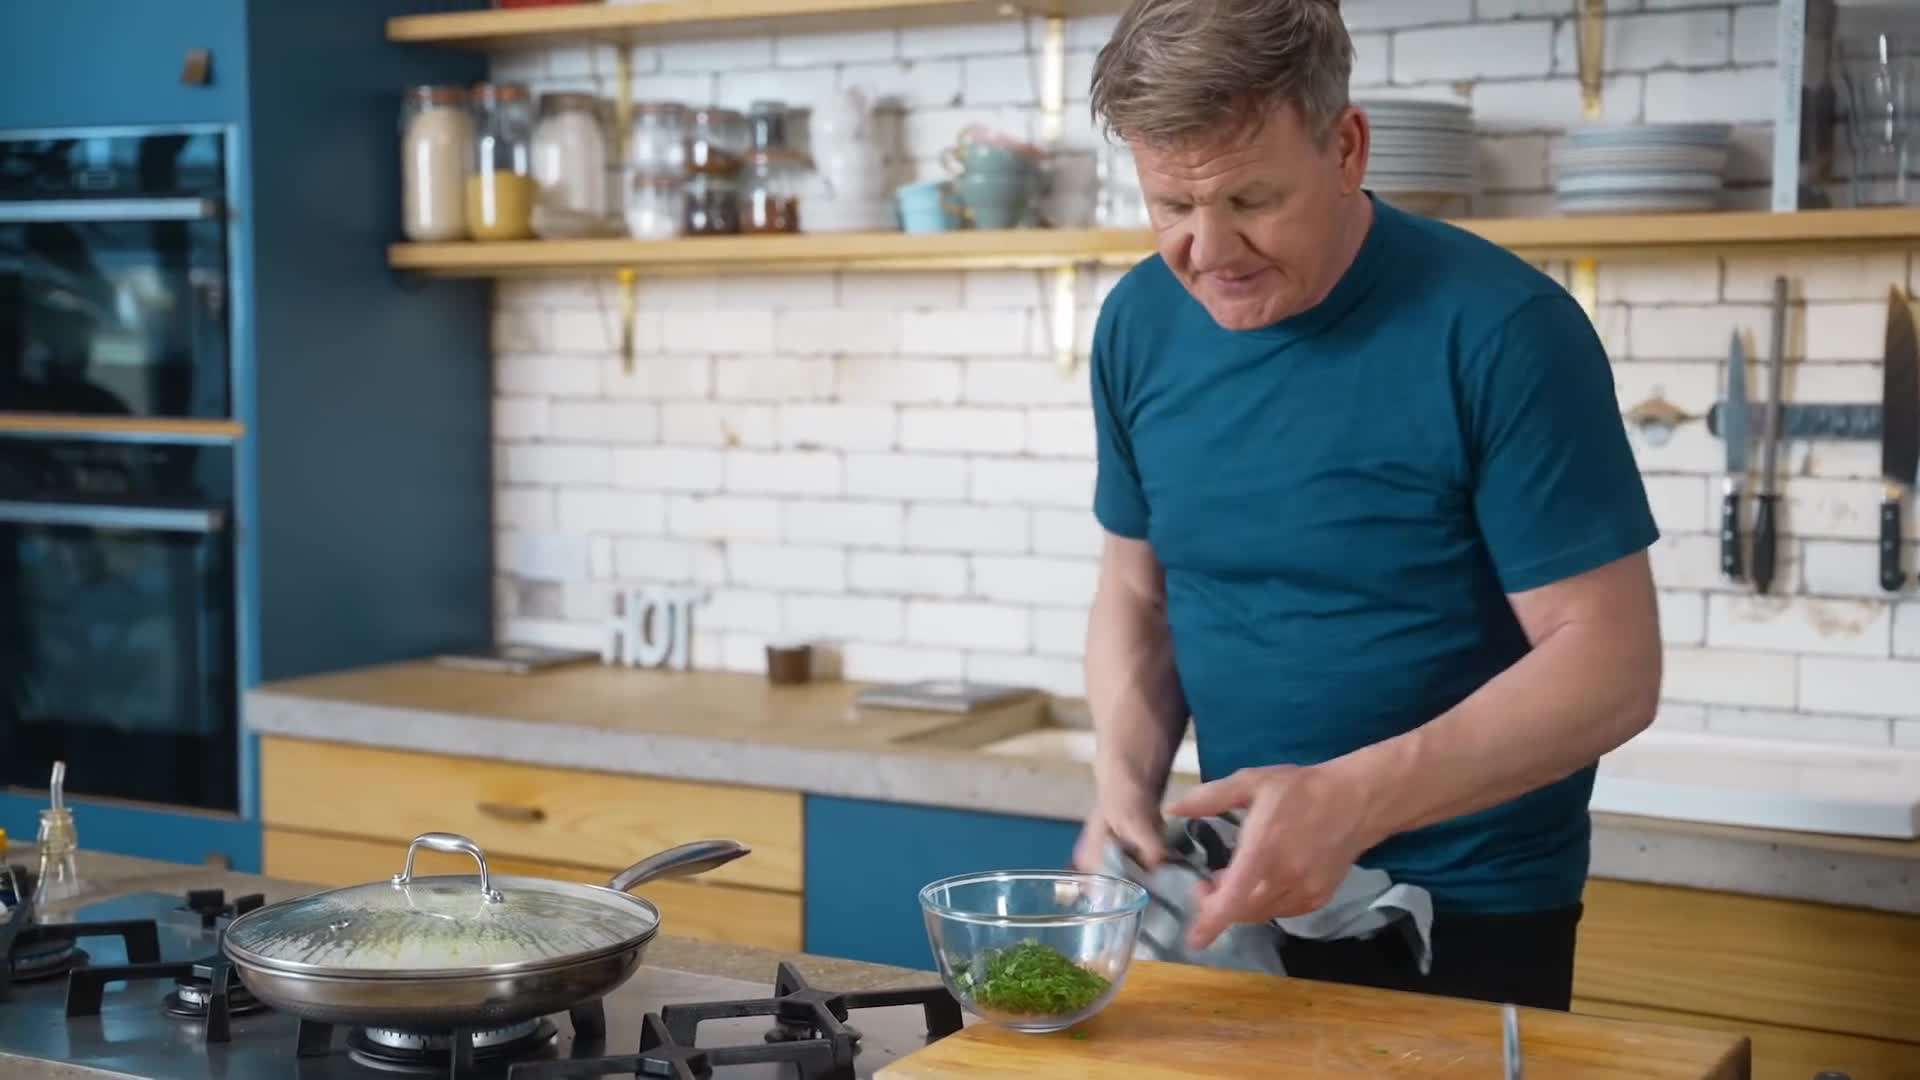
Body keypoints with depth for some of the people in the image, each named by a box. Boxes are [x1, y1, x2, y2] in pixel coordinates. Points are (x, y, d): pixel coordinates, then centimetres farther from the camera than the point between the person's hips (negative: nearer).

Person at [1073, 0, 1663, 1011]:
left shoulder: (1500, 330, -19)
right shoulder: (1139, 325, -3)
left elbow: (1609, 663, -19)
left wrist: (1357, 800, -31)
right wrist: (1126, 779, -10)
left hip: (1467, 919, -5)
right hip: (1237, 896, 5)